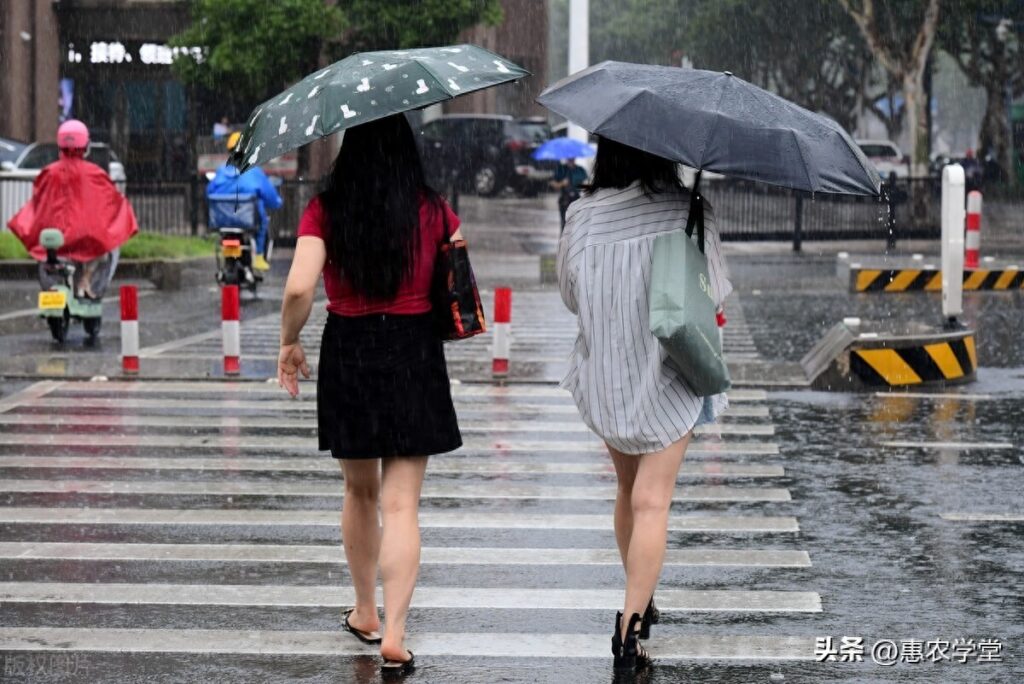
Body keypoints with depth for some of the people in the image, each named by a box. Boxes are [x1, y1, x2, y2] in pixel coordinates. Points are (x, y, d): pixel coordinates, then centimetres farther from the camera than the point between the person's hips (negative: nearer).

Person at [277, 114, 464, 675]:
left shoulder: (325, 211, -7)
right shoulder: (432, 211, -4)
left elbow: (299, 288, -17)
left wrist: (289, 341, -1)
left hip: (347, 355, 1)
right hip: (414, 353, -1)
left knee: (359, 491, 20)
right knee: (401, 503, -2)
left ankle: (365, 613, 33)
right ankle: (394, 632, -13)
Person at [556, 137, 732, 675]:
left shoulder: (582, 217, -5)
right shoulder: (687, 212, -12)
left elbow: (571, 294, 5)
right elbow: (711, 293, -6)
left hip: (603, 378, 3)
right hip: (668, 374, -3)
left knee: (629, 487, 22)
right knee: (652, 500, -4)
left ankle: (638, 600, 34)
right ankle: (631, 626, -14)